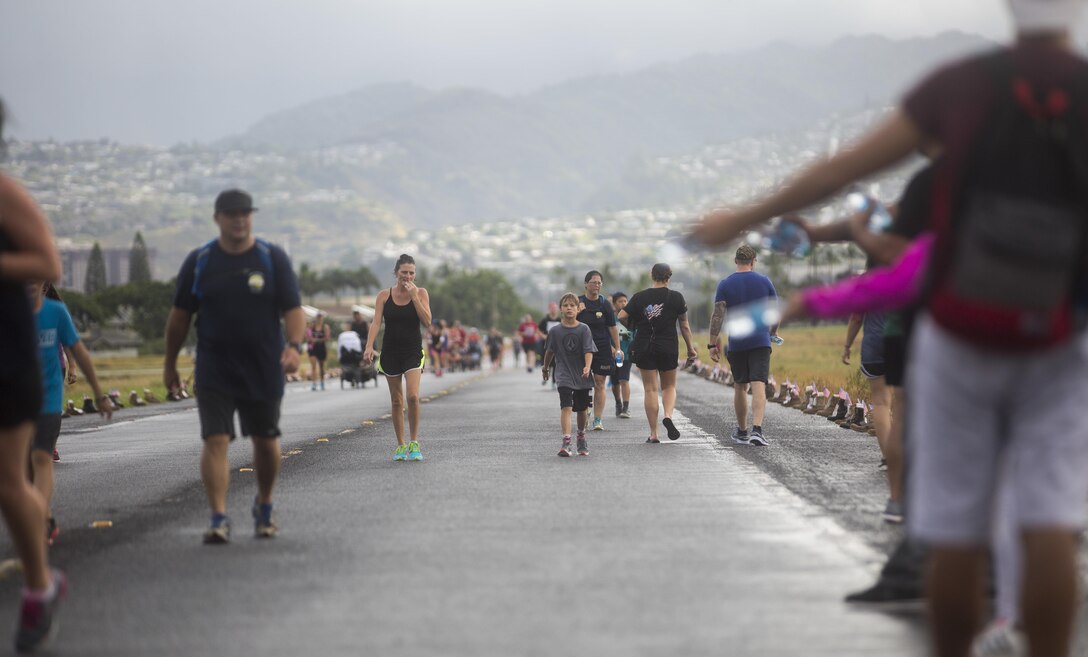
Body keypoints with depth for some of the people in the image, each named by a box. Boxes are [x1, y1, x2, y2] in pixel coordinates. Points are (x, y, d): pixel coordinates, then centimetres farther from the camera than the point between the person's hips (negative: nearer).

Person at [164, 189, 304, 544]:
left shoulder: (273, 258, 1)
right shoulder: (199, 261, 3)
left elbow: (293, 309, -3)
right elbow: (180, 315, 9)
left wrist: (294, 346, -20)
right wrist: (170, 363, 10)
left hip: (263, 369, 1)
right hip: (214, 371, 0)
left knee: (266, 441, 10)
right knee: (215, 440, -12)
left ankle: (264, 507, 33)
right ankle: (219, 518, -13)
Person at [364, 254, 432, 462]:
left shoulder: (421, 293, 0)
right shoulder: (384, 296, 1)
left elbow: (427, 322, -9)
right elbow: (376, 322, -6)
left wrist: (414, 296, -14)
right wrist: (369, 347, -20)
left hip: (413, 352, -1)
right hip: (391, 353, 1)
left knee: (413, 396, -18)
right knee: (396, 401, 7)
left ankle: (414, 443, -6)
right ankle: (401, 446, 17)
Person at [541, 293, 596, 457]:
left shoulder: (584, 329, -5)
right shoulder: (555, 331, -1)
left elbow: (588, 351, -13)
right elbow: (549, 351, 14)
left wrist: (587, 367, -29)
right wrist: (546, 367, 26)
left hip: (582, 376, 1)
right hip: (564, 375, -1)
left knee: (582, 409, 15)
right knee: (566, 407, -17)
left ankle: (581, 436, 39)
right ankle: (566, 441, -25)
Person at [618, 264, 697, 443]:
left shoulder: (639, 297, -1)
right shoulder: (676, 297, -2)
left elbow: (621, 317, -6)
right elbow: (684, 326, 1)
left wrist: (633, 326, 14)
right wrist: (690, 348, 11)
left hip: (643, 347, 1)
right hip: (668, 348, 0)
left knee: (650, 389, 4)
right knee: (669, 386, 16)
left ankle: (653, 433, 2)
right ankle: (668, 415, -13)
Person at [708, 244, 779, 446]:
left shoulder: (725, 284, 0)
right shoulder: (764, 282, 3)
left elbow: (718, 315, -7)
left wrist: (713, 344, -4)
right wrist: (772, 333, 24)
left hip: (736, 344, 1)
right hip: (761, 342, -1)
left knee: (740, 387, 15)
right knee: (758, 386, -8)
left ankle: (742, 432, 25)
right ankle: (757, 430, -25)